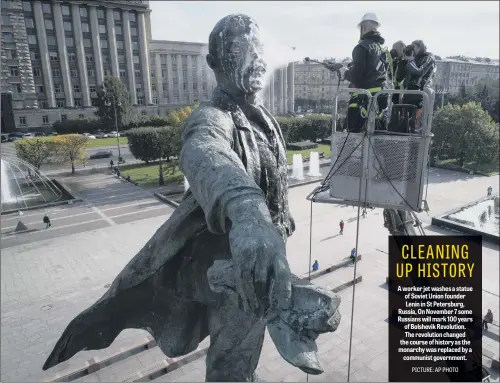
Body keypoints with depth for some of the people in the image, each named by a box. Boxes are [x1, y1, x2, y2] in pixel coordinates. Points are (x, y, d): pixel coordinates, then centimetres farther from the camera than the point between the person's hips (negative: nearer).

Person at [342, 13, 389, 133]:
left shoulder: (362, 47, -9)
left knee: (354, 131, -6)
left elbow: (356, 75, -16)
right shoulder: (382, 49, 16)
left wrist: (345, 73, 5)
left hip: (364, 96, -8)